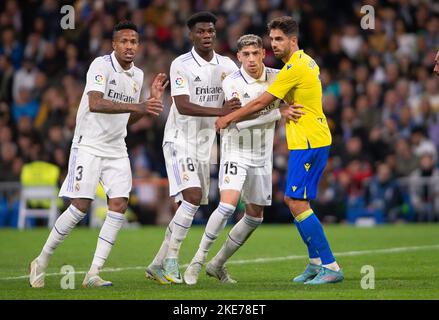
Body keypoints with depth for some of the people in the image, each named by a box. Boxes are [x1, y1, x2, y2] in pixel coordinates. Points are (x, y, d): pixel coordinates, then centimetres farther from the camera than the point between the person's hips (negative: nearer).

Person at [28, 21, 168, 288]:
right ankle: (41, 263, 5)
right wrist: (137, 106, -36)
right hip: (89, 145, -6)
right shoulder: (101, 66, -13)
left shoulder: (137, 75, 10)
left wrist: (153, 98, 7)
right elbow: (94, 103, -30)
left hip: (116, 150, 7)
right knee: (80, 206, -11)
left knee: (120, 204, -8)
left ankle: (93, 273, -6)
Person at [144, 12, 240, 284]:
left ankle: (158, 265, 16)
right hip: (180, 141, -7)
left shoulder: (227, 65, 6)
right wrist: (220, 111, -33)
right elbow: (183, 106, -21)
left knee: (191, 207, 7)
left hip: (205, 144, 7)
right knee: (193, 196, -23)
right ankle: (171, 259, -15)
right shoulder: (181, 65, -11)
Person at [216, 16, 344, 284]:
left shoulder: (294, 68, -16)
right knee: (292, 199, 15)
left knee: (297, 203, -12)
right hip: (316, 139, 10)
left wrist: (228, 118, -2)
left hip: (308, 143, -10)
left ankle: (331, 267, -14)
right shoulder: (307, 62, 14)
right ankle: (316, 262, 19)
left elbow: (260, 104, -12)